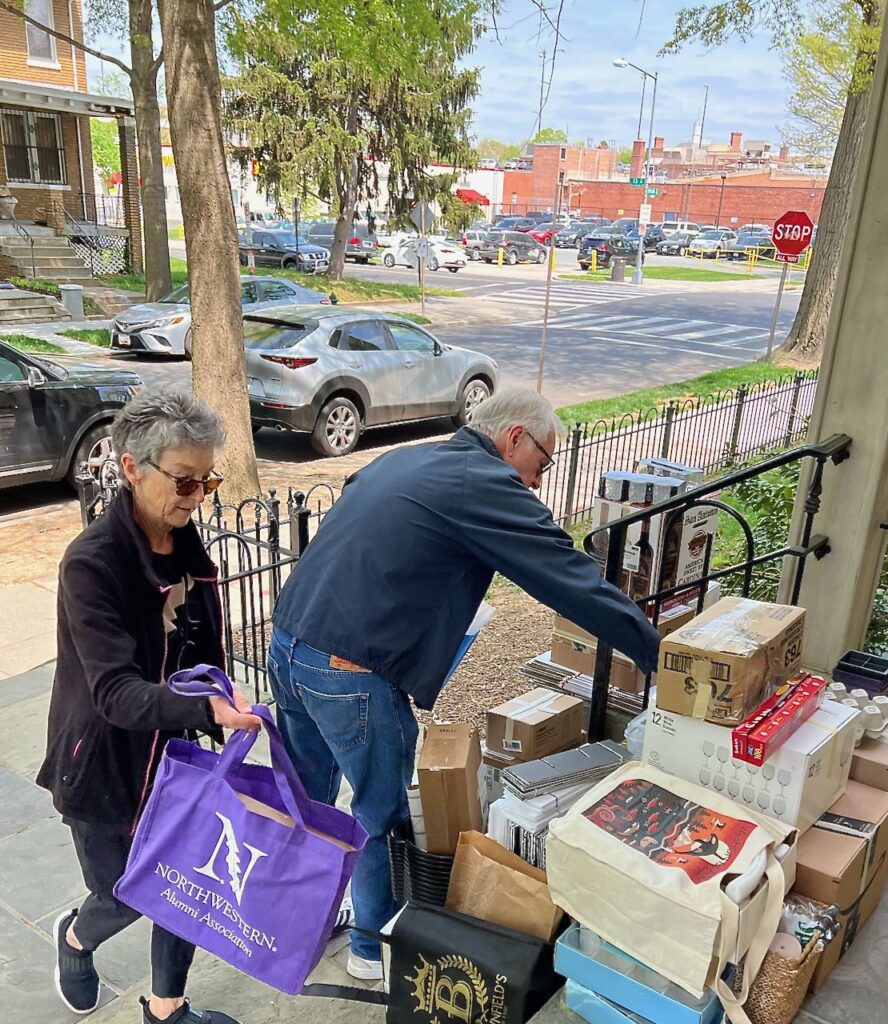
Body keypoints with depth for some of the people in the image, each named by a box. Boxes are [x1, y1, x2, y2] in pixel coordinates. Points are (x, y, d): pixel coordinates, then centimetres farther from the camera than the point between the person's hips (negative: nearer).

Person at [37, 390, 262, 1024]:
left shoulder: (187, 548, -4)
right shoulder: (92, 563, -26)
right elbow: (114, 690, -32)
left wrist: (219, 718, 13)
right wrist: (208, 709, -47)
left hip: (174, 753, 6)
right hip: (103, 765, -5)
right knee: (125, 898, 13)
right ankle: (75, 938, 49)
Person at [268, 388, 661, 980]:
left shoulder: (401, 460, 14)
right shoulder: (487, 485, -11)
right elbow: (575, 581, -11)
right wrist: (658, 655, -2)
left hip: (288, 646, 9)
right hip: (350, 679, -8)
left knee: (307, 797, 26)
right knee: (382, 814, 15)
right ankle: (374, 947, 35)